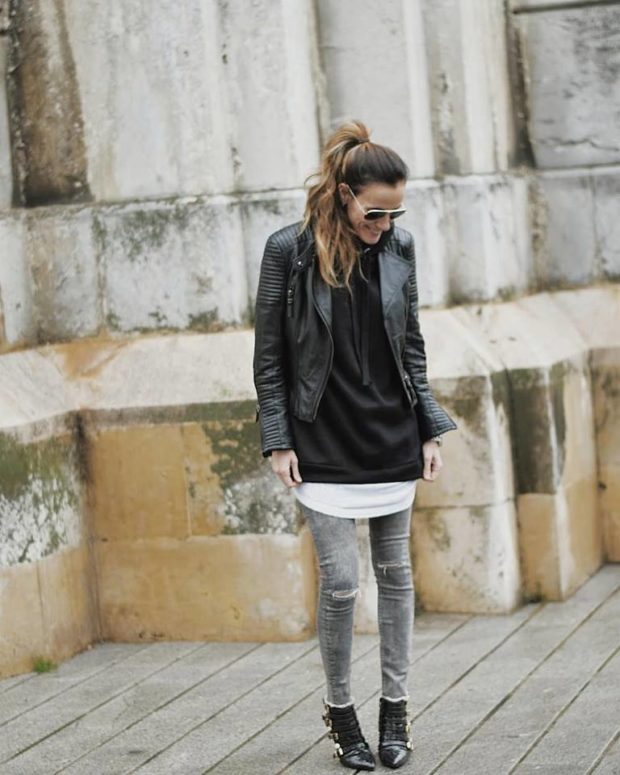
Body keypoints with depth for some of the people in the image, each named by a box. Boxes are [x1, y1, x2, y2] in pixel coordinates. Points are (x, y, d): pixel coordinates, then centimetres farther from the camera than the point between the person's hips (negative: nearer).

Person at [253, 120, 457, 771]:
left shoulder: (399, 247, 1)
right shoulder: (288, 251, -9)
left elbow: (412, 347, 9)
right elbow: (268, 357, -4)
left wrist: (430, 429, 6)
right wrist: (278, 441, -7)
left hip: (393, 439, 4)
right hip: (324, 443, -3)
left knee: (395, 573, 9)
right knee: (339, 581, -4)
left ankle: (395, 707, 20)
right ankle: (340, 711, 14)